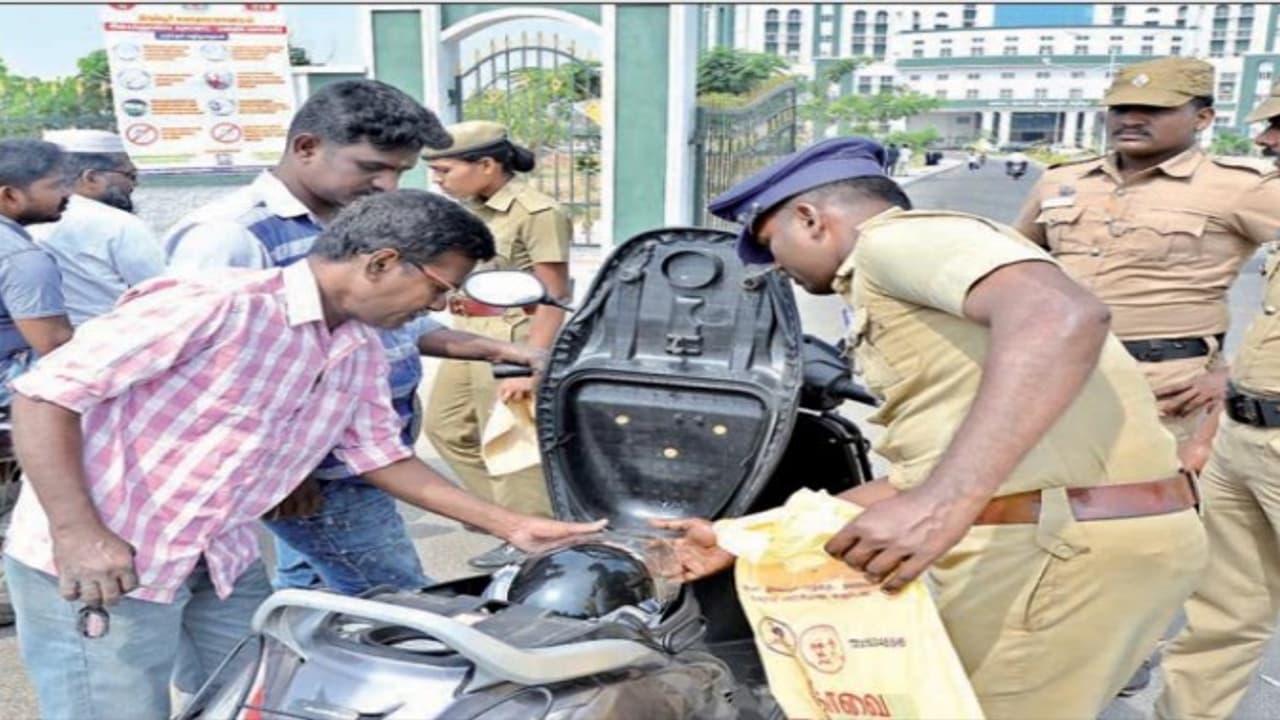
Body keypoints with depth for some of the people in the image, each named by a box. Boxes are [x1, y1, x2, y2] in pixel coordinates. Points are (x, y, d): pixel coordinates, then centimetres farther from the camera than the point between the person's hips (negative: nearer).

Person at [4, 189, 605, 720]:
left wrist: (510, 526, 6)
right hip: (93, 567, -7)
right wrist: (76, 534, -24)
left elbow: (383, 456, 10)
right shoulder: (217, 303, -23)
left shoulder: (361, 353, 2)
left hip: (222, 564, 7)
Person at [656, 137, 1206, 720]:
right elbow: (911, 477, 21)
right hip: (1063, 539, 10)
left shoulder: (899, 237, -6)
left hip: (1060, 546, -10)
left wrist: (946, 504, -33)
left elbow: (1063, 317, -25)